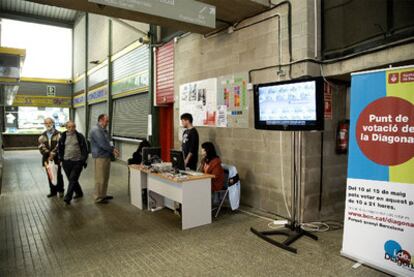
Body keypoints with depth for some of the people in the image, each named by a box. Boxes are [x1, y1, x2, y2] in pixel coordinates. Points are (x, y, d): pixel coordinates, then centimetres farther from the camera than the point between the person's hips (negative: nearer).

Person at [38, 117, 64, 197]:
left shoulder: (58, 134, -2)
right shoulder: (42, 136, 9)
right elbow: (41, 146, -3)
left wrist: (52, 154, -17)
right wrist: (48, 154, -16)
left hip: (56, 158, -4)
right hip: (47, 158, 4)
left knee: (58, 174, 1)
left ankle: (60, 190, 15)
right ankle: (53, 191, 21)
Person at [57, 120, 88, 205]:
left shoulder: (80, 136, 0)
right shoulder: (63, 136, 7)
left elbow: (85, 149, 3)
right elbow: (59, 148, 17)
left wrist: (84, 160, -1)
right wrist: (60, 158, 8)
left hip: (77, 162, -3)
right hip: (66, 162, 4)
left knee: (73, 179, -10)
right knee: (71, 179, 12)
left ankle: (68, 197, -10)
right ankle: (79, 193, 30)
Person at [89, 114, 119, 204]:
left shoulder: (104, 130, 16)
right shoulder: (96, 130, -15)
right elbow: (102, 144, -20)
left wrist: (113, 149, 2)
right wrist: (112, 150, -10)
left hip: (107, 156, 10)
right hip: (100, 157, -10)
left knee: (105, 177, 16)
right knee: (100, 178, -3)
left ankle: (103, 195, 28)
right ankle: (98, 198, 6)